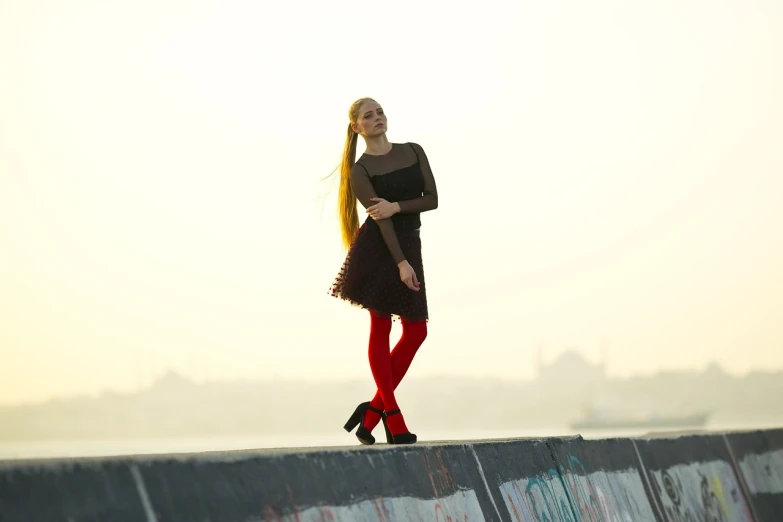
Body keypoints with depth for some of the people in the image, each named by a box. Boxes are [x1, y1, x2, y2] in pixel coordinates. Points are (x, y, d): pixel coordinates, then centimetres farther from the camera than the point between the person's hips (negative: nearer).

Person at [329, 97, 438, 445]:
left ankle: (373, 410, 6)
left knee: (416, 331, -1)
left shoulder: (413, 152, 9)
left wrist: (396, 206, -14)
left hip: (409, 244, 5)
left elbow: (432, 199, 2)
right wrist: (401, 263, -21)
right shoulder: (361, 169, -4)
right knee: (381, 328, -4)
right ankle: (393, 418, -2)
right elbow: (379, 217, -13)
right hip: (378, 247, -5)